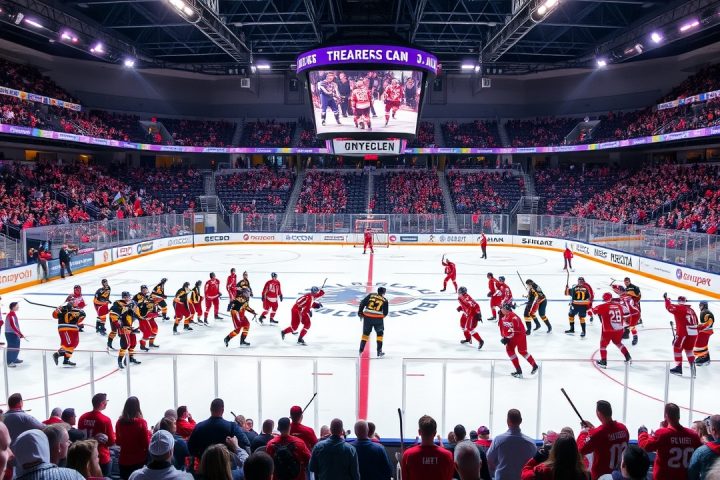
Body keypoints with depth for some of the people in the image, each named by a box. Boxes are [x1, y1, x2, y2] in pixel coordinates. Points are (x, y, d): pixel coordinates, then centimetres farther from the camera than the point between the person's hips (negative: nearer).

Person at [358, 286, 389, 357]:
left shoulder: (370, 295, 10)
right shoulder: (385, 300, 6)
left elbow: (362, 303, 4)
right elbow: (385, 313, 6)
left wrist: (360, 312, 12)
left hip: (367, 317, 2)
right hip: (378, 319, -2)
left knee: (366, 333, 19)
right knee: (379, 334, 16)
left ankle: (361, 350, 20)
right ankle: (379, 352, 13)